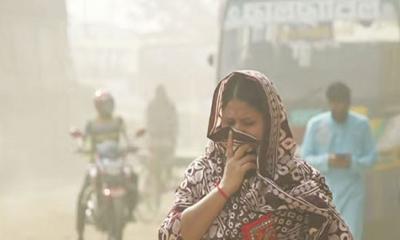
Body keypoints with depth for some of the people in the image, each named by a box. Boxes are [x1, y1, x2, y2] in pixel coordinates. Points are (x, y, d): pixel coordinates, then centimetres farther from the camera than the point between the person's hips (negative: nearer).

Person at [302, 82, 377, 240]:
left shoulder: (361, 124, -3)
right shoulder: (315, 124, -6)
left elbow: (371, 156, 2)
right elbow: (306, 159, -3)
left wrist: (352, 163, -18)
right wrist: (327, 161, -23)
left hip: (353, 192, 0)